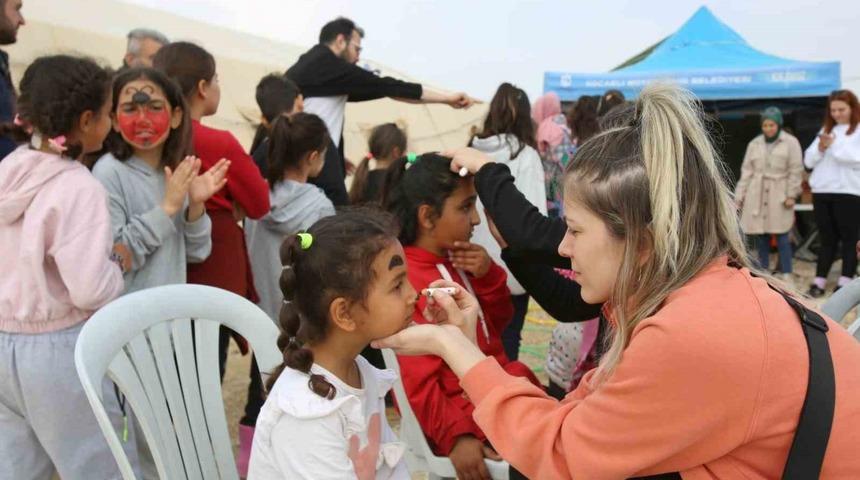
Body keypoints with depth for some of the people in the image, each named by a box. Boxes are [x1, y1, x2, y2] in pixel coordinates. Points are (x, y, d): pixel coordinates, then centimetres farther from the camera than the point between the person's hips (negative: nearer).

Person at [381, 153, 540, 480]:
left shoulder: (458, 261, 5)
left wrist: (488, 275, -4)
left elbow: (497, 323, 13)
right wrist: (455, 437, -17)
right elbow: (417, 381, -17)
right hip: (470, 415, -8)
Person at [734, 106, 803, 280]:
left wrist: (791, 194, -8)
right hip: (757, 196, 3)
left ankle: (786, 274, 3)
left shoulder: (791, 142, 3)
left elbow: (796, 170, -1)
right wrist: (739, 196, 5)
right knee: (760, 235, 6)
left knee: (782, 236, -4)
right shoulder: (754, 144, 11)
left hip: (779, 196, -3)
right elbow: (746, 171, 10)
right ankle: (763, 271, 16)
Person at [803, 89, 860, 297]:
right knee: (827, 238, 8)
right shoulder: (825, 130, 16)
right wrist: (821, 147, -7)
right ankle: (819, 281, 8)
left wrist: (833, 144, -10)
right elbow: (808, 160, 11)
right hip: (821, 192, 5)